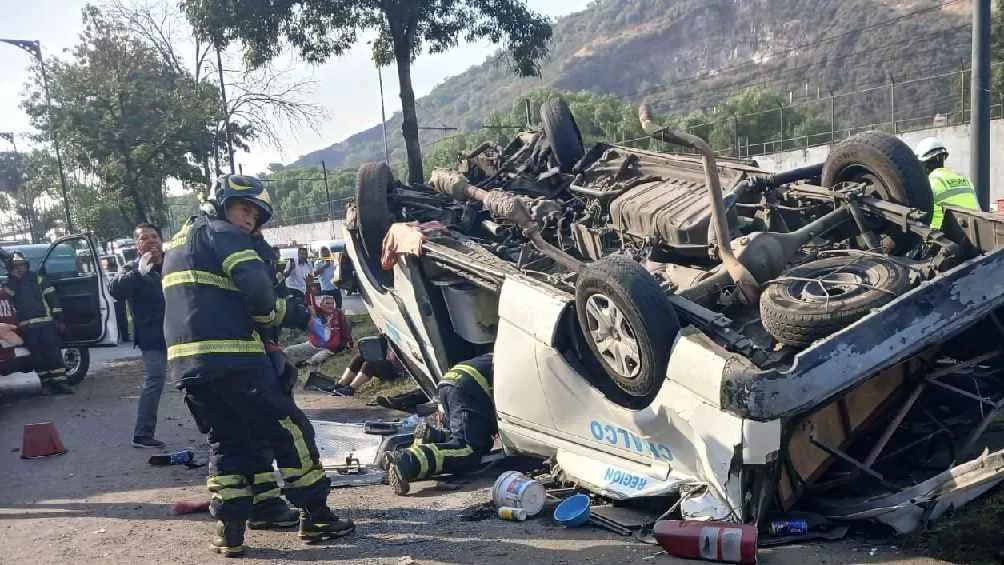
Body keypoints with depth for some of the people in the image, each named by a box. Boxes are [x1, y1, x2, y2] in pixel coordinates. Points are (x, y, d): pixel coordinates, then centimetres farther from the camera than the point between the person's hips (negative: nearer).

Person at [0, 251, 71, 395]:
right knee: (37, 356, 1)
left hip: (46, 323, -1)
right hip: (27, 328, 1)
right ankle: (47, 383, 8)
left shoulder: (38, 280, 8)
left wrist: (58, 318, 0)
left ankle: (60, 381, -4)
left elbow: (53, 299, 6)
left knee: (54, 353, -5)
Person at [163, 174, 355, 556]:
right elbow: (257, 290, -15)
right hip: (231, 358, -9)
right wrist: (294, 315, 1)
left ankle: (230, 530, 13)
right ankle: (315, 517, 4)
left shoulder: (177, 244, 27)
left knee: (228, 443, 16)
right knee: (290, 431, 0)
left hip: (186, 362, 9)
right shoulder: (222, 234, -2)